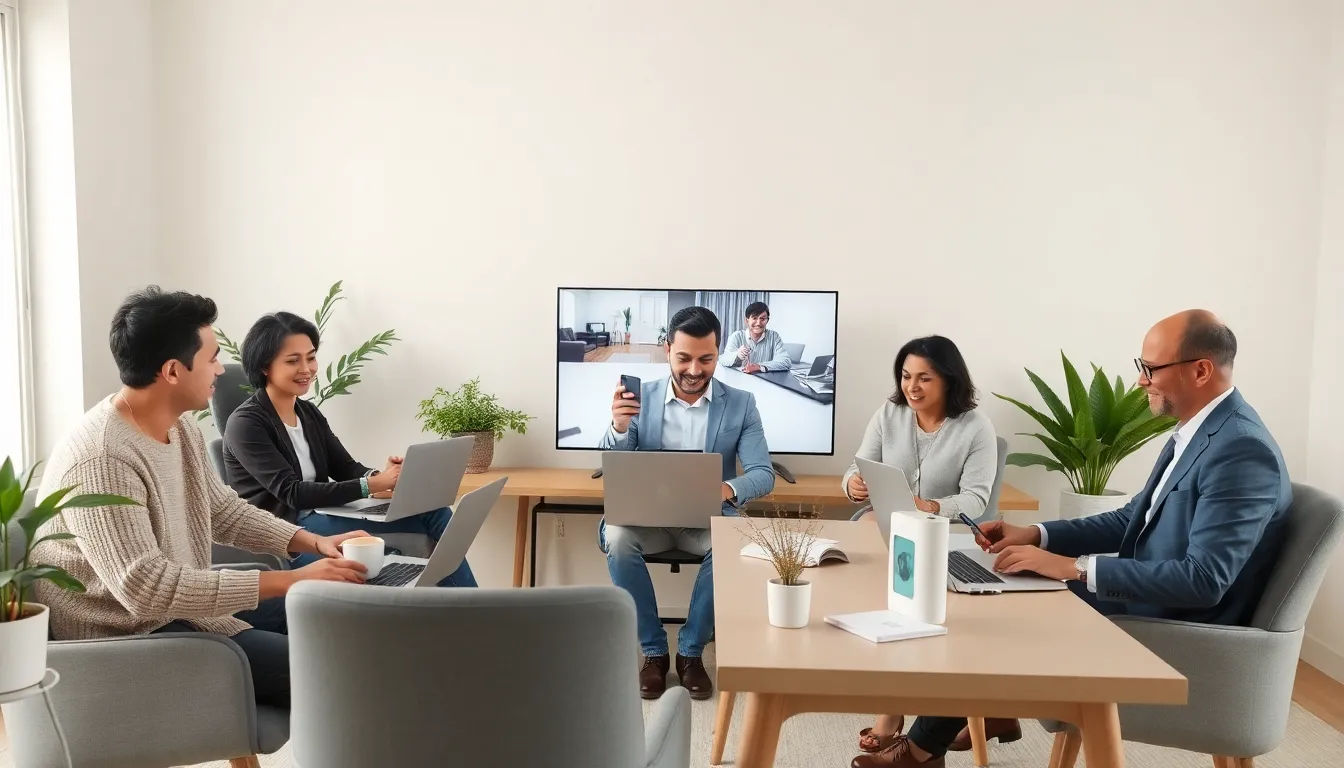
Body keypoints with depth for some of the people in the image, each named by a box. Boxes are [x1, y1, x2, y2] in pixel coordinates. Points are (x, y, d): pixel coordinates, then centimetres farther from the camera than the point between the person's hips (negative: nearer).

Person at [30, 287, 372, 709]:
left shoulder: (180, 426, 2)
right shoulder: (100, 462, -28)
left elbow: (223, 510, 14)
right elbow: (148, 589, -32)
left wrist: (313, 542, 0)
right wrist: (291, 580, -31)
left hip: (184, 600, 9)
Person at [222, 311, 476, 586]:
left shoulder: (309, 413, 14)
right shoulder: (245, 424, -11)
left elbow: (346, 468, 7)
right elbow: (292, 493, -19)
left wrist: (383, 476, -18)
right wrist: (372, 485, -28)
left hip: (318, 518, 7)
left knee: (434, 512, -16)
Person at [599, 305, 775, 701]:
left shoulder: (741, 404, -2)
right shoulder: (640, 397, 0)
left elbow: (763, 474, -8)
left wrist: (729, 489, -32)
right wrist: (619, 427, -27)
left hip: (709, 518, 0)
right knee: (616, 537, -31)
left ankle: (691, 651, -11)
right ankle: (653, 650, -13)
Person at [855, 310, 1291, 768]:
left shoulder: (1241, 451, -25)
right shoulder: (1196, 430, 6)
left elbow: (1203, 580, -30)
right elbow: (1132, 520, 14)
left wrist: (1075, 568, -29)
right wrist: (1038, 535, 2)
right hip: (1143, 600, 9)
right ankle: (994, 707, 27)